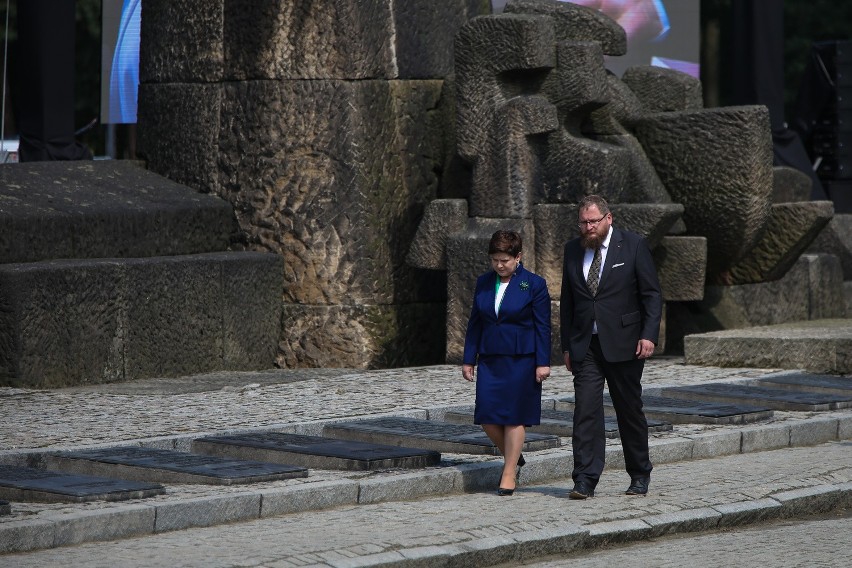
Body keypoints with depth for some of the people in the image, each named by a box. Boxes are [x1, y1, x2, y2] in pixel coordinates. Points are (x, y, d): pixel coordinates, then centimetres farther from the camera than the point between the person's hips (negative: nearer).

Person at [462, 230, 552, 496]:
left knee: (514, 416, -3)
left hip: (521, 360, -4)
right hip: (490, 359, 5)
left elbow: (543, 327, -4)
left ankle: (509, 474, 5)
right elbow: (475, 323, 12)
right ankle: (514, 457, 21)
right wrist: (469, 359, 9)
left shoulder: (534, 284, -5)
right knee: (487, 416, -1)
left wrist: (543, 363, -8)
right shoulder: (484, 283, 8)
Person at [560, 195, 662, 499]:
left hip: (623, 344, -2)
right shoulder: (573, 250, 9)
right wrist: (567, 345, 10)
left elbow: (652, 294, -2)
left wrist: (649, 335, -13)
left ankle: (640, 476, 22)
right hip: (585, 346, 3)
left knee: (630, 411, 7)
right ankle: (584, 480, -11)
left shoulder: (633, 245, -2)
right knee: (586, 409, -8)